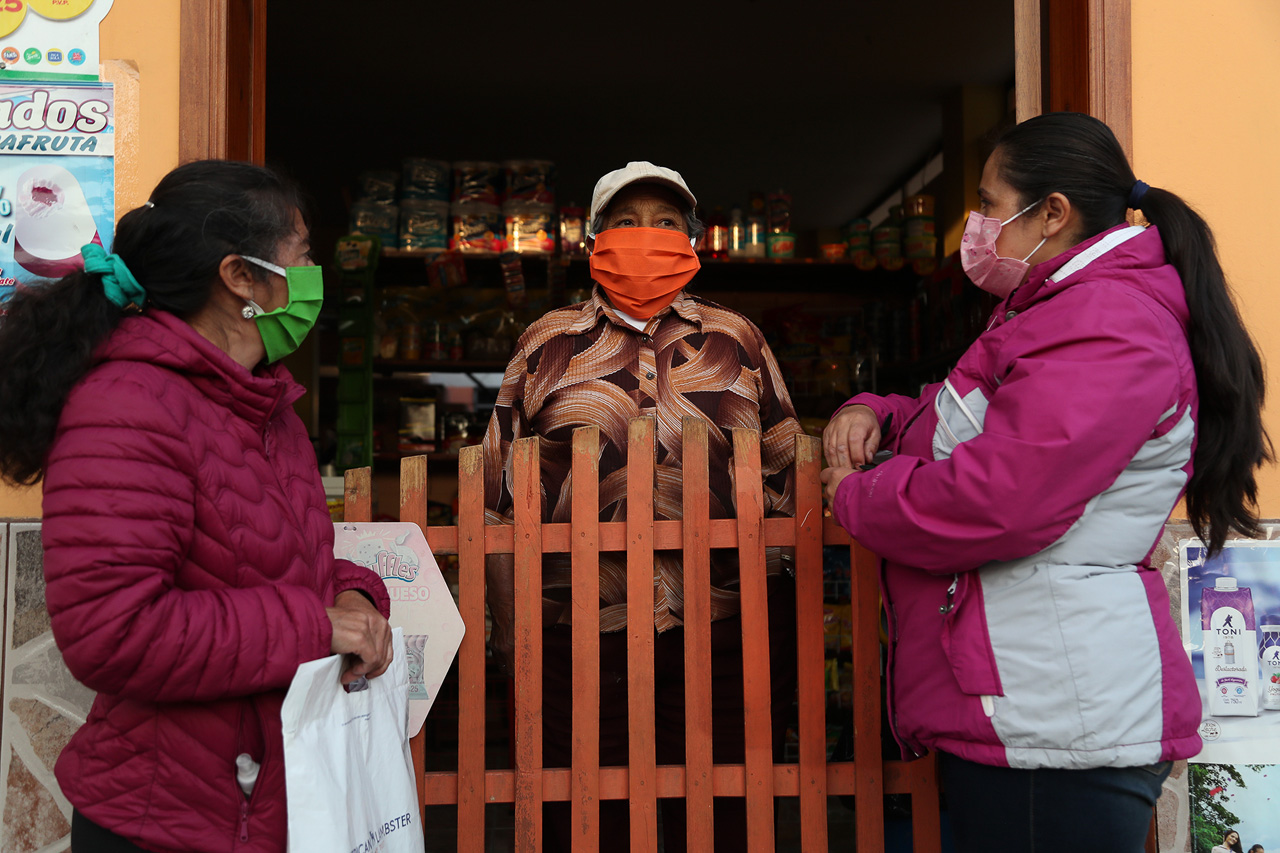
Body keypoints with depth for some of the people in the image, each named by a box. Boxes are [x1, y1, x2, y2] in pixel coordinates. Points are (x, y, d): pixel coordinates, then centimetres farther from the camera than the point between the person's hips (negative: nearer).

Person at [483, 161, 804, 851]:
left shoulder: (737, 340, 10)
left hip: (730, 637, 1)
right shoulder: (549, 343, 8)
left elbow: (788, 479, 12)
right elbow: (500, 496, 9)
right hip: (577, 639, 0)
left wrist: (784, 617, 9)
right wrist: (510, 629, 5)